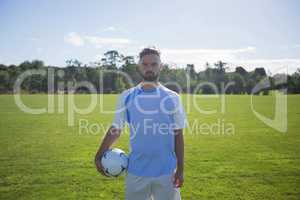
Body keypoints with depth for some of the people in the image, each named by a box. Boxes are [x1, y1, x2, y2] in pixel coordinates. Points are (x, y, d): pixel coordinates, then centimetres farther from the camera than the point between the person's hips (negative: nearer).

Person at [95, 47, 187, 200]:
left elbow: (178, 135, 1)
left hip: (166, 171, 0)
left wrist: (180, 169, -1)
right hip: (136, 171, 1)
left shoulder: (172, 98, -3)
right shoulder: (126, 97, -2)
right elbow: (115, 129, 5)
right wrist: (99, 155, -2)